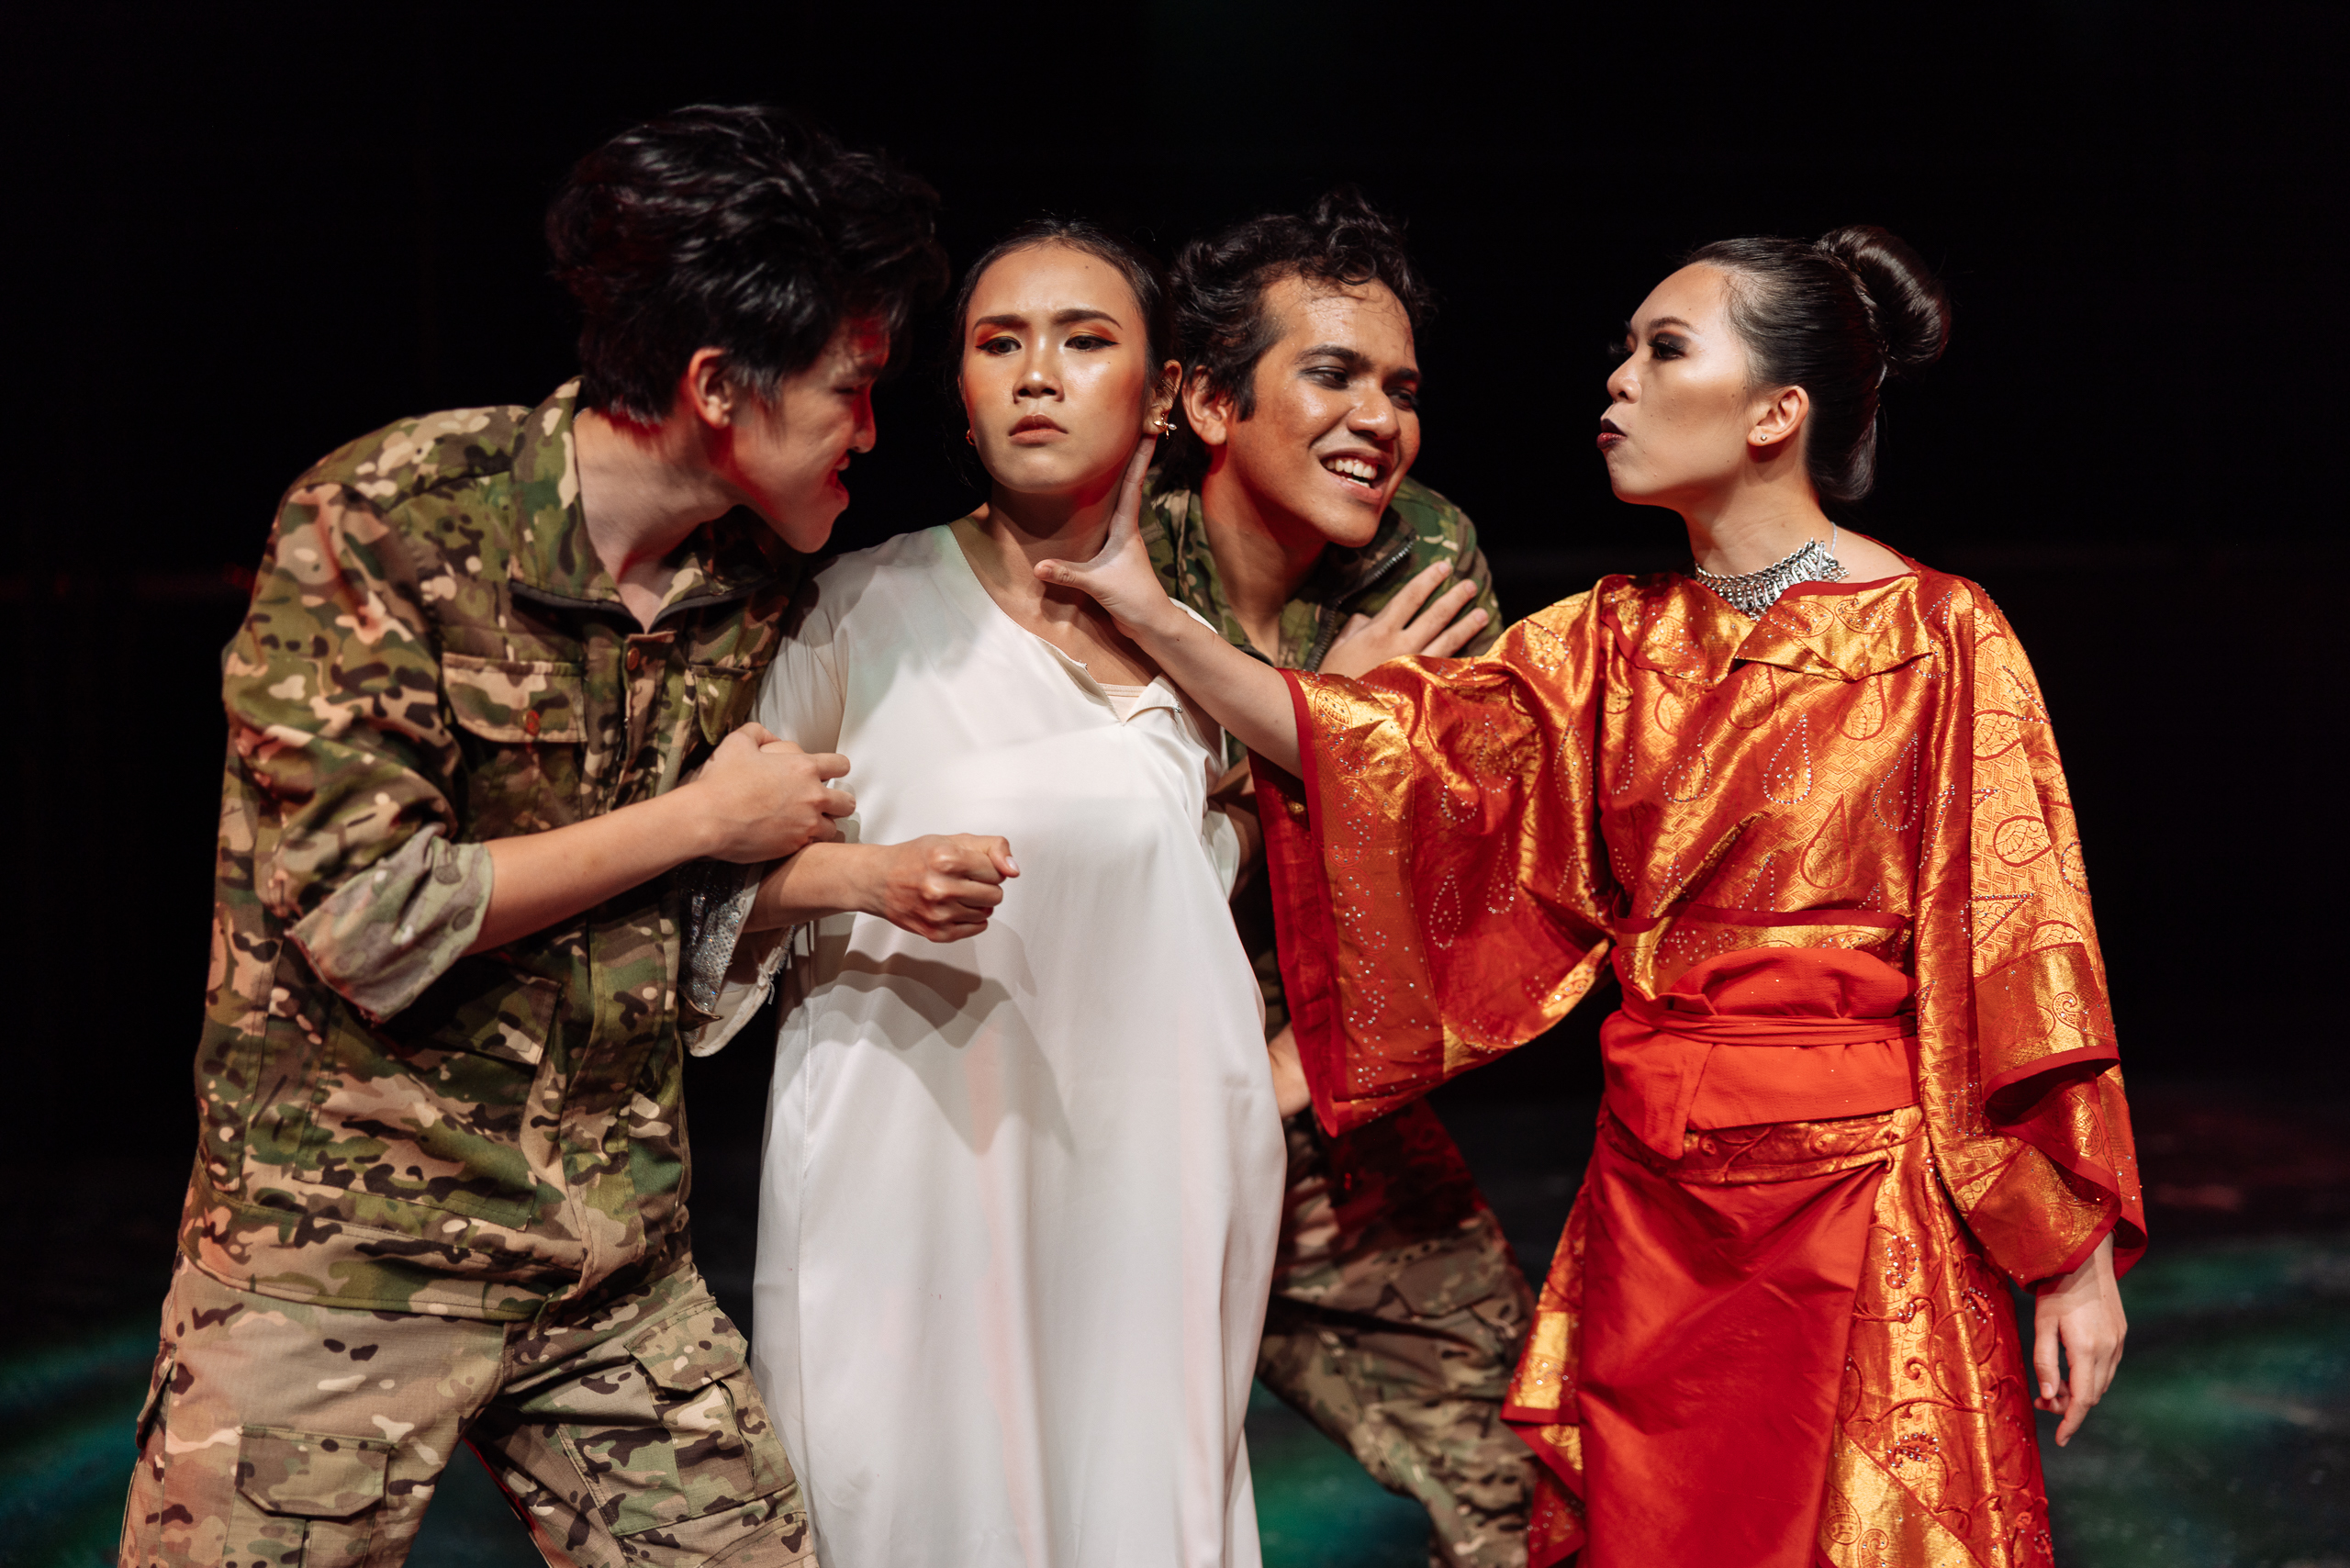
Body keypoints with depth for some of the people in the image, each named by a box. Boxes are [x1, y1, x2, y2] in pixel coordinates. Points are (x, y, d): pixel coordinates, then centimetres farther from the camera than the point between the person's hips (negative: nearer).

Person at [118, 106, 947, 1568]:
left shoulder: (755, 584, 4)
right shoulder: (387, 519, -14)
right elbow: (361, 914, -20)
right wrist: (701, 819, -13)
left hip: (622, 1272, 5)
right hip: (344, 1252, -5)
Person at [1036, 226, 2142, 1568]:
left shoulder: (1937, 637, -6)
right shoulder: (1614, 640, 9)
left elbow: (2023, 949, -8)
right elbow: (1392, 751, -3)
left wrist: (2080, 1260, -9)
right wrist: (1148, 612, -10)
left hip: (1861, 1193, -5)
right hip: (1654, 1204, 5)